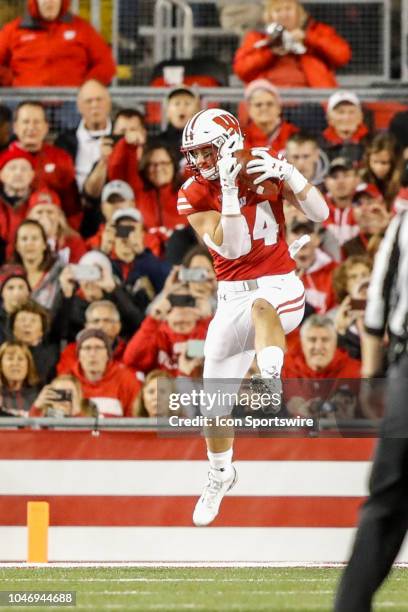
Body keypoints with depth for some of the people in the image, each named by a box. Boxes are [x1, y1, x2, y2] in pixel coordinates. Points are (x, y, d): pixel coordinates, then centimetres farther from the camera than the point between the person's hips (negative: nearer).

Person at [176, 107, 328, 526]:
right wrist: (229, 191, -29)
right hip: (232, 298, 3)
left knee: (262, 307, -43)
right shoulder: (194, 195, -5)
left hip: (280, 287, -3)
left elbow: (320, 213, -8)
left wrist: (287, 174, -22)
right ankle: (220, 474, 36)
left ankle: (272, 384, -63)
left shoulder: (263, 169, -4)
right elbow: (233, 248, -18)